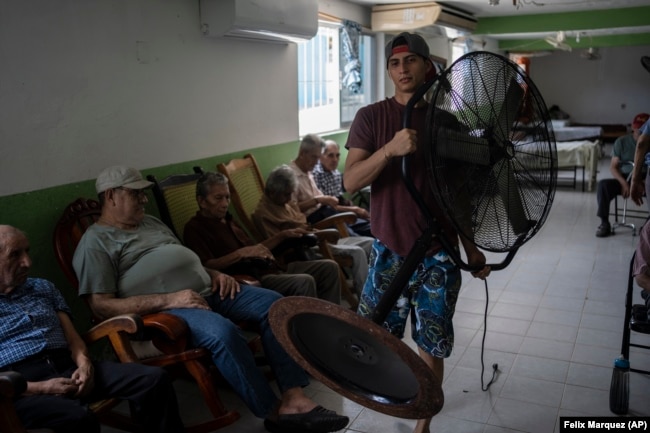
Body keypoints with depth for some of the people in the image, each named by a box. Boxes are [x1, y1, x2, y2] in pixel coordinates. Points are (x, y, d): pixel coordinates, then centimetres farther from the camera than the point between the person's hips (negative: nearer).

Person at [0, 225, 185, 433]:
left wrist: (85, 364, -6)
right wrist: (42, 388, -17)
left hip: (68, 367, 5)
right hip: (23, 389, -5)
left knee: (154, 378, -17)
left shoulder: (42, 287, 21)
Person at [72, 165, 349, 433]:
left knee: (273, 304, -8)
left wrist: (214, 274, 6)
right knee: (222, 331, -35)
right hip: (166, 308, -8)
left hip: (206, 290, 8)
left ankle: (294, 398, -14)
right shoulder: (95, 242, -2)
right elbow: (101, 306, -12)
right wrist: (168, 300, -21)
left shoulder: (151, 222, 23)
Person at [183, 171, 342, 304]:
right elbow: (205, 266, -20)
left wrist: (283, 235, 19)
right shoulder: (194, 228, -5)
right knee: (304, 282, -31)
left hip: (270, 268, 9)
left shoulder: (227, 220, 22)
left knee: (328, 267, 1)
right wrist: (241, 253, -28)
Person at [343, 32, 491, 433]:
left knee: (433, 344, 9)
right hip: (389, 250, -1)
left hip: (439, 254, 1)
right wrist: (390, 149, -30)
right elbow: (350, 182, -13)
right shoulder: (371, 117, -2)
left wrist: (472, 248, 10)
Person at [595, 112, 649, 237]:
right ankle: (604, 223, -22)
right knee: (603, 184, -29)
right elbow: (613, 167, 0)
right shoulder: (622, 141, 3)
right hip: (624, 179, 1)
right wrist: (624, 183, -18)